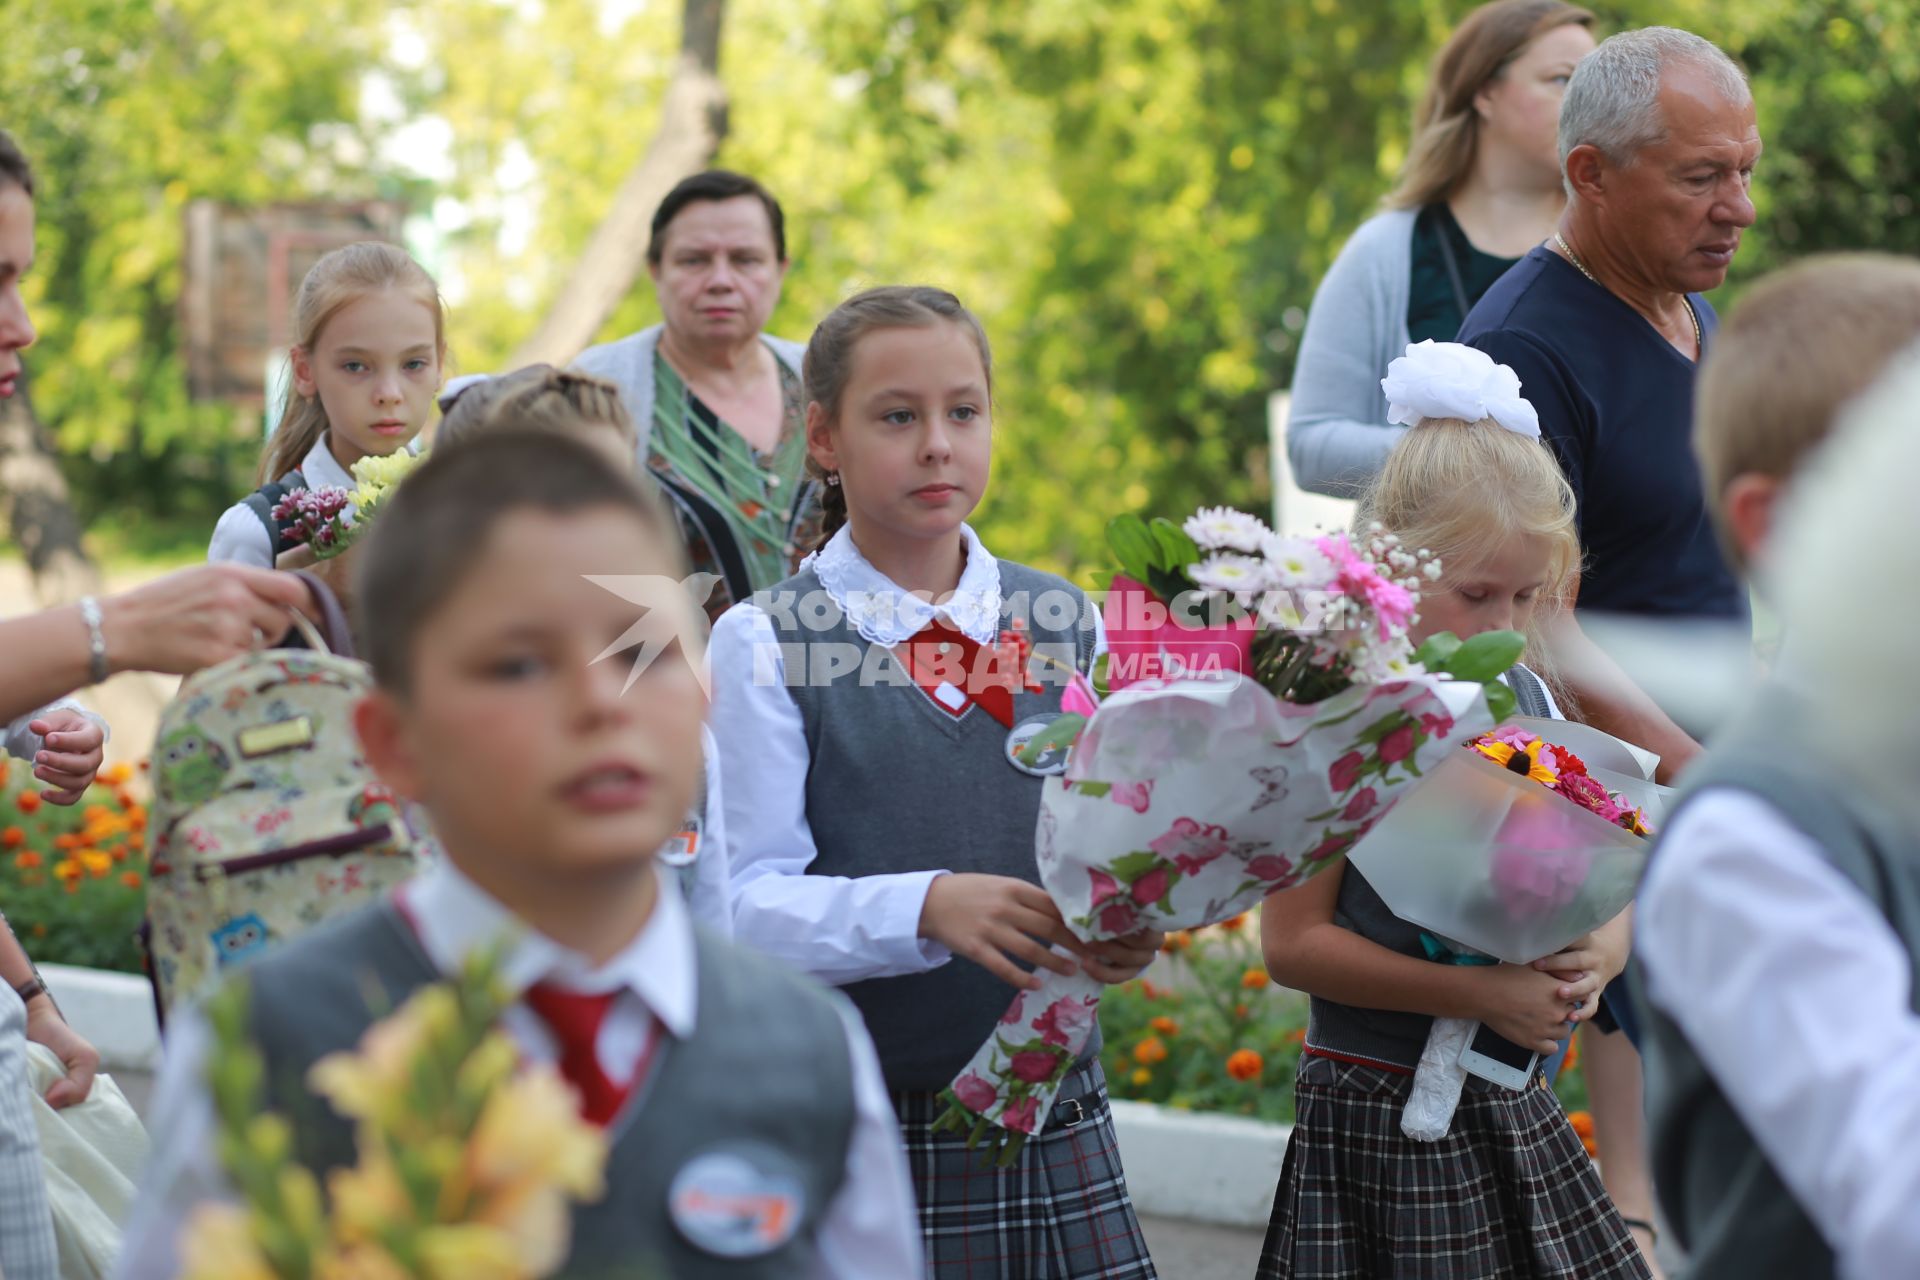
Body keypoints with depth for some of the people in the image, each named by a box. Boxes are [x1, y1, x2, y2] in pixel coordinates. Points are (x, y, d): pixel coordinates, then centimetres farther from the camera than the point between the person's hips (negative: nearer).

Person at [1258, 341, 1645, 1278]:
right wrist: (1478, 994, -20)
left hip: (1515, 1114, 6)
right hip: (1379, 1118, -6)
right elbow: (1292, 940, -14)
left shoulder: (1532, 705, 7)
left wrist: (1595, 956, -9)